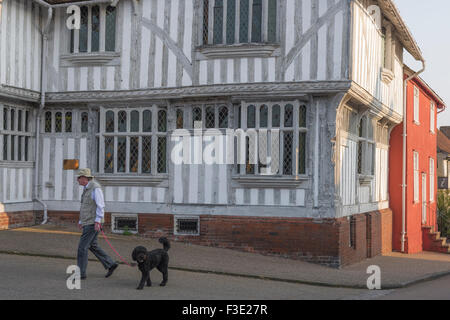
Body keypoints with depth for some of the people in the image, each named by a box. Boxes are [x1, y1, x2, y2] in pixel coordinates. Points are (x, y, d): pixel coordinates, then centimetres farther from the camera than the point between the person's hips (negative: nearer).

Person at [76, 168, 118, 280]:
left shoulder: (95, 188, -16)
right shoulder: (87, 189, 15)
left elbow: (101, 205, -21)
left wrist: (97, 221, -26)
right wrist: (81, 221, 23)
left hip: (93, 223, -10)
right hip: (88, 222, 10)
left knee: (82, 246, -7)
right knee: (92, 246, 12)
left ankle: (80, 272, -1)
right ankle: (110, 264, 16)